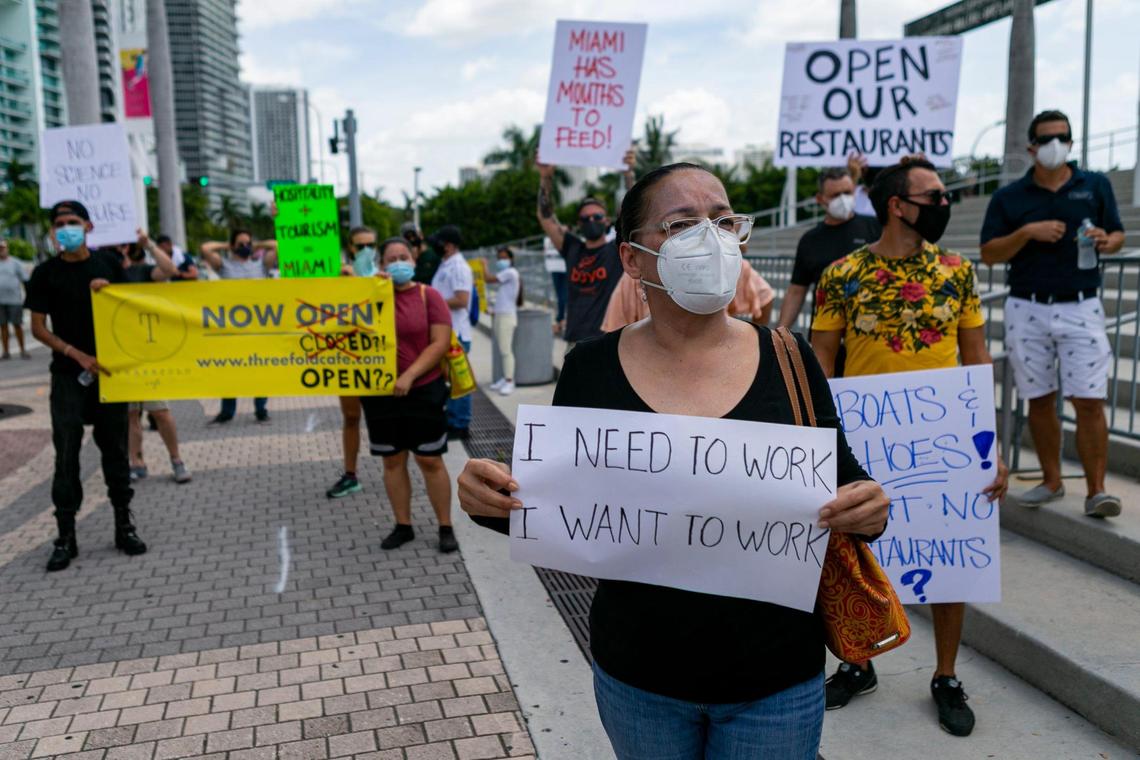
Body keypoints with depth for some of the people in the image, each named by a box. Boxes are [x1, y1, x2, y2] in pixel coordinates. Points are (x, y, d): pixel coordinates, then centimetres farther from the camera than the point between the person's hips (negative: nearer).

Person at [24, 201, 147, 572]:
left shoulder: (108, 264, 4)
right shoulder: (45, 273, 0)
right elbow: (38, 328, -1)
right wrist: (78, 355, -13)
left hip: (109, 369, 1)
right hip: (69, 374, -1)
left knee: (115, 449, 7)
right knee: (66, 453, -1)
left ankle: (124, 526, 16)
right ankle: (65, 537, 6)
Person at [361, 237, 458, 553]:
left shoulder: (429, 296, -3)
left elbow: (440, 343, -9)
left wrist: (409, 375, -18)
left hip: (423, 391, -3)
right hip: (379, 393, 3)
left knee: (430, 460, 2)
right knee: (393, 460, 10)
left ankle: (446, 527, 12)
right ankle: (403, 526, 22)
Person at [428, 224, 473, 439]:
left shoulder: (458, 267, -15)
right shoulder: (444, 265, 14)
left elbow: (461, 300, -23)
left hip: (456, 333, -10)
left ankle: (460, 425, 7)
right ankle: (451, 421, 27)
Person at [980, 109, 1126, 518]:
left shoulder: (1096, 185, 9)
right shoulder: (1009, 197, 6)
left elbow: (1118, 234, 13)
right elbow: (989, 253, 2)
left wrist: (1107, 242, -10)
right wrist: (1028, 232, -13)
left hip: (1082, 308, 0)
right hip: (1028, 310, 1)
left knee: (1089, 402, -6)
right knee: (1040, 400, 8)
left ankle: (1096, 490, 0)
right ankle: (1051, 481, 21)